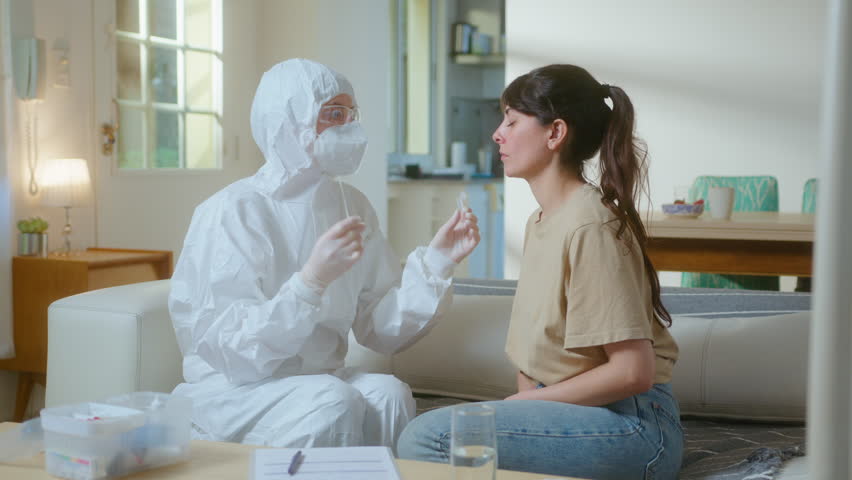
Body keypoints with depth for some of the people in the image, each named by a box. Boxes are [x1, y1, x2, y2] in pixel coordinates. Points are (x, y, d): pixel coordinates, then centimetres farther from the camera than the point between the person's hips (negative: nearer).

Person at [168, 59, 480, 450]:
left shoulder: (352, 205, 5)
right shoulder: (231, 212, -14)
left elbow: (381, 330, 2)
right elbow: (230, 351, -21)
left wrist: (435, 261, -10)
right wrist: (312, 280, -32)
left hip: (318, 378, 5)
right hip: (230, 390, -5)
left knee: (389, 395, -25)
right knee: (333, 403, -31)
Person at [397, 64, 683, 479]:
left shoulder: (588, 226, -16)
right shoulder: (539, 222, 13)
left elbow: (632, 371, -19)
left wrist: (528, 401, -10)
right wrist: (525, 402, -3)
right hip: (567, 409, 9)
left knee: (425, 440, -23)